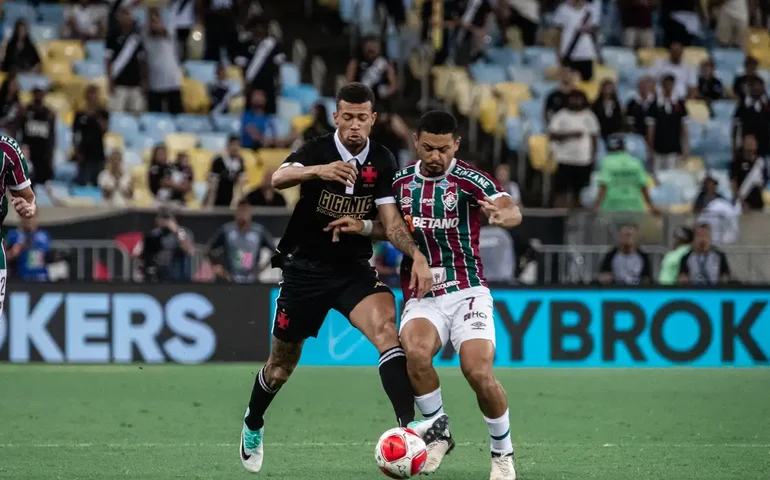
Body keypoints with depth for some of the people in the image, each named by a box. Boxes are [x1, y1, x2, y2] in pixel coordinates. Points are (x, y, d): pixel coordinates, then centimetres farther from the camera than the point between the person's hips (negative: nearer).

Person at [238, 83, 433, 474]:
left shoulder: (382, 162, -4)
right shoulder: (317, 151, -13)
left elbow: (391, 221, -6)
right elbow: (278, 179, -32)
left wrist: (417, 255, -26)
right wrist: (318, 171, -53)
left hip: (354, 269, 1)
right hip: (305, 268, -1)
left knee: (386, 327, -27)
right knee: (283, 362, 10)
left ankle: (409, 425, -37)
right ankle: (252, 426, 39)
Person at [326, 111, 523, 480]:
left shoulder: (469, 180, -9)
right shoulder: (401, 182, 7)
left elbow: (512, 211, -26)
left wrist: (503, 214, -50)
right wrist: (363, 226, 4)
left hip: (466, 293, -3)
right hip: (421, 296, 3)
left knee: (479, 373, -21)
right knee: (414, 349, -30)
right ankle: (437, 430, -7)